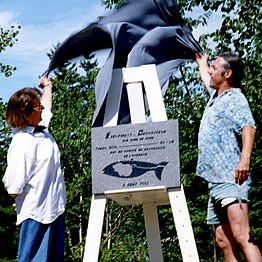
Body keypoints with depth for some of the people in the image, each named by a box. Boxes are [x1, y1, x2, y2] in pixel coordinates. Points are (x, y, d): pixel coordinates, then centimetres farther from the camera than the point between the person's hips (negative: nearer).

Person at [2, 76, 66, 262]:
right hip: (37, 213, -9)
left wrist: (47, 85, 45)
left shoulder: (41, 128, 6)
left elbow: (47, 107, 32)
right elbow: (14, 188, -22)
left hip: (54, 208, 10)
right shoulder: (23, 142, -22)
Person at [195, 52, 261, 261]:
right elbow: (206, 78, 45)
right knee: (223, 240, 5)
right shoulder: (216, 97, 21)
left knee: (241, 236, -23)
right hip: (215, 180, 10)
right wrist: (201, 61, 60)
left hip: (231, 178, -10)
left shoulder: (235, 99, -6)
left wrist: (245, 157, -42)